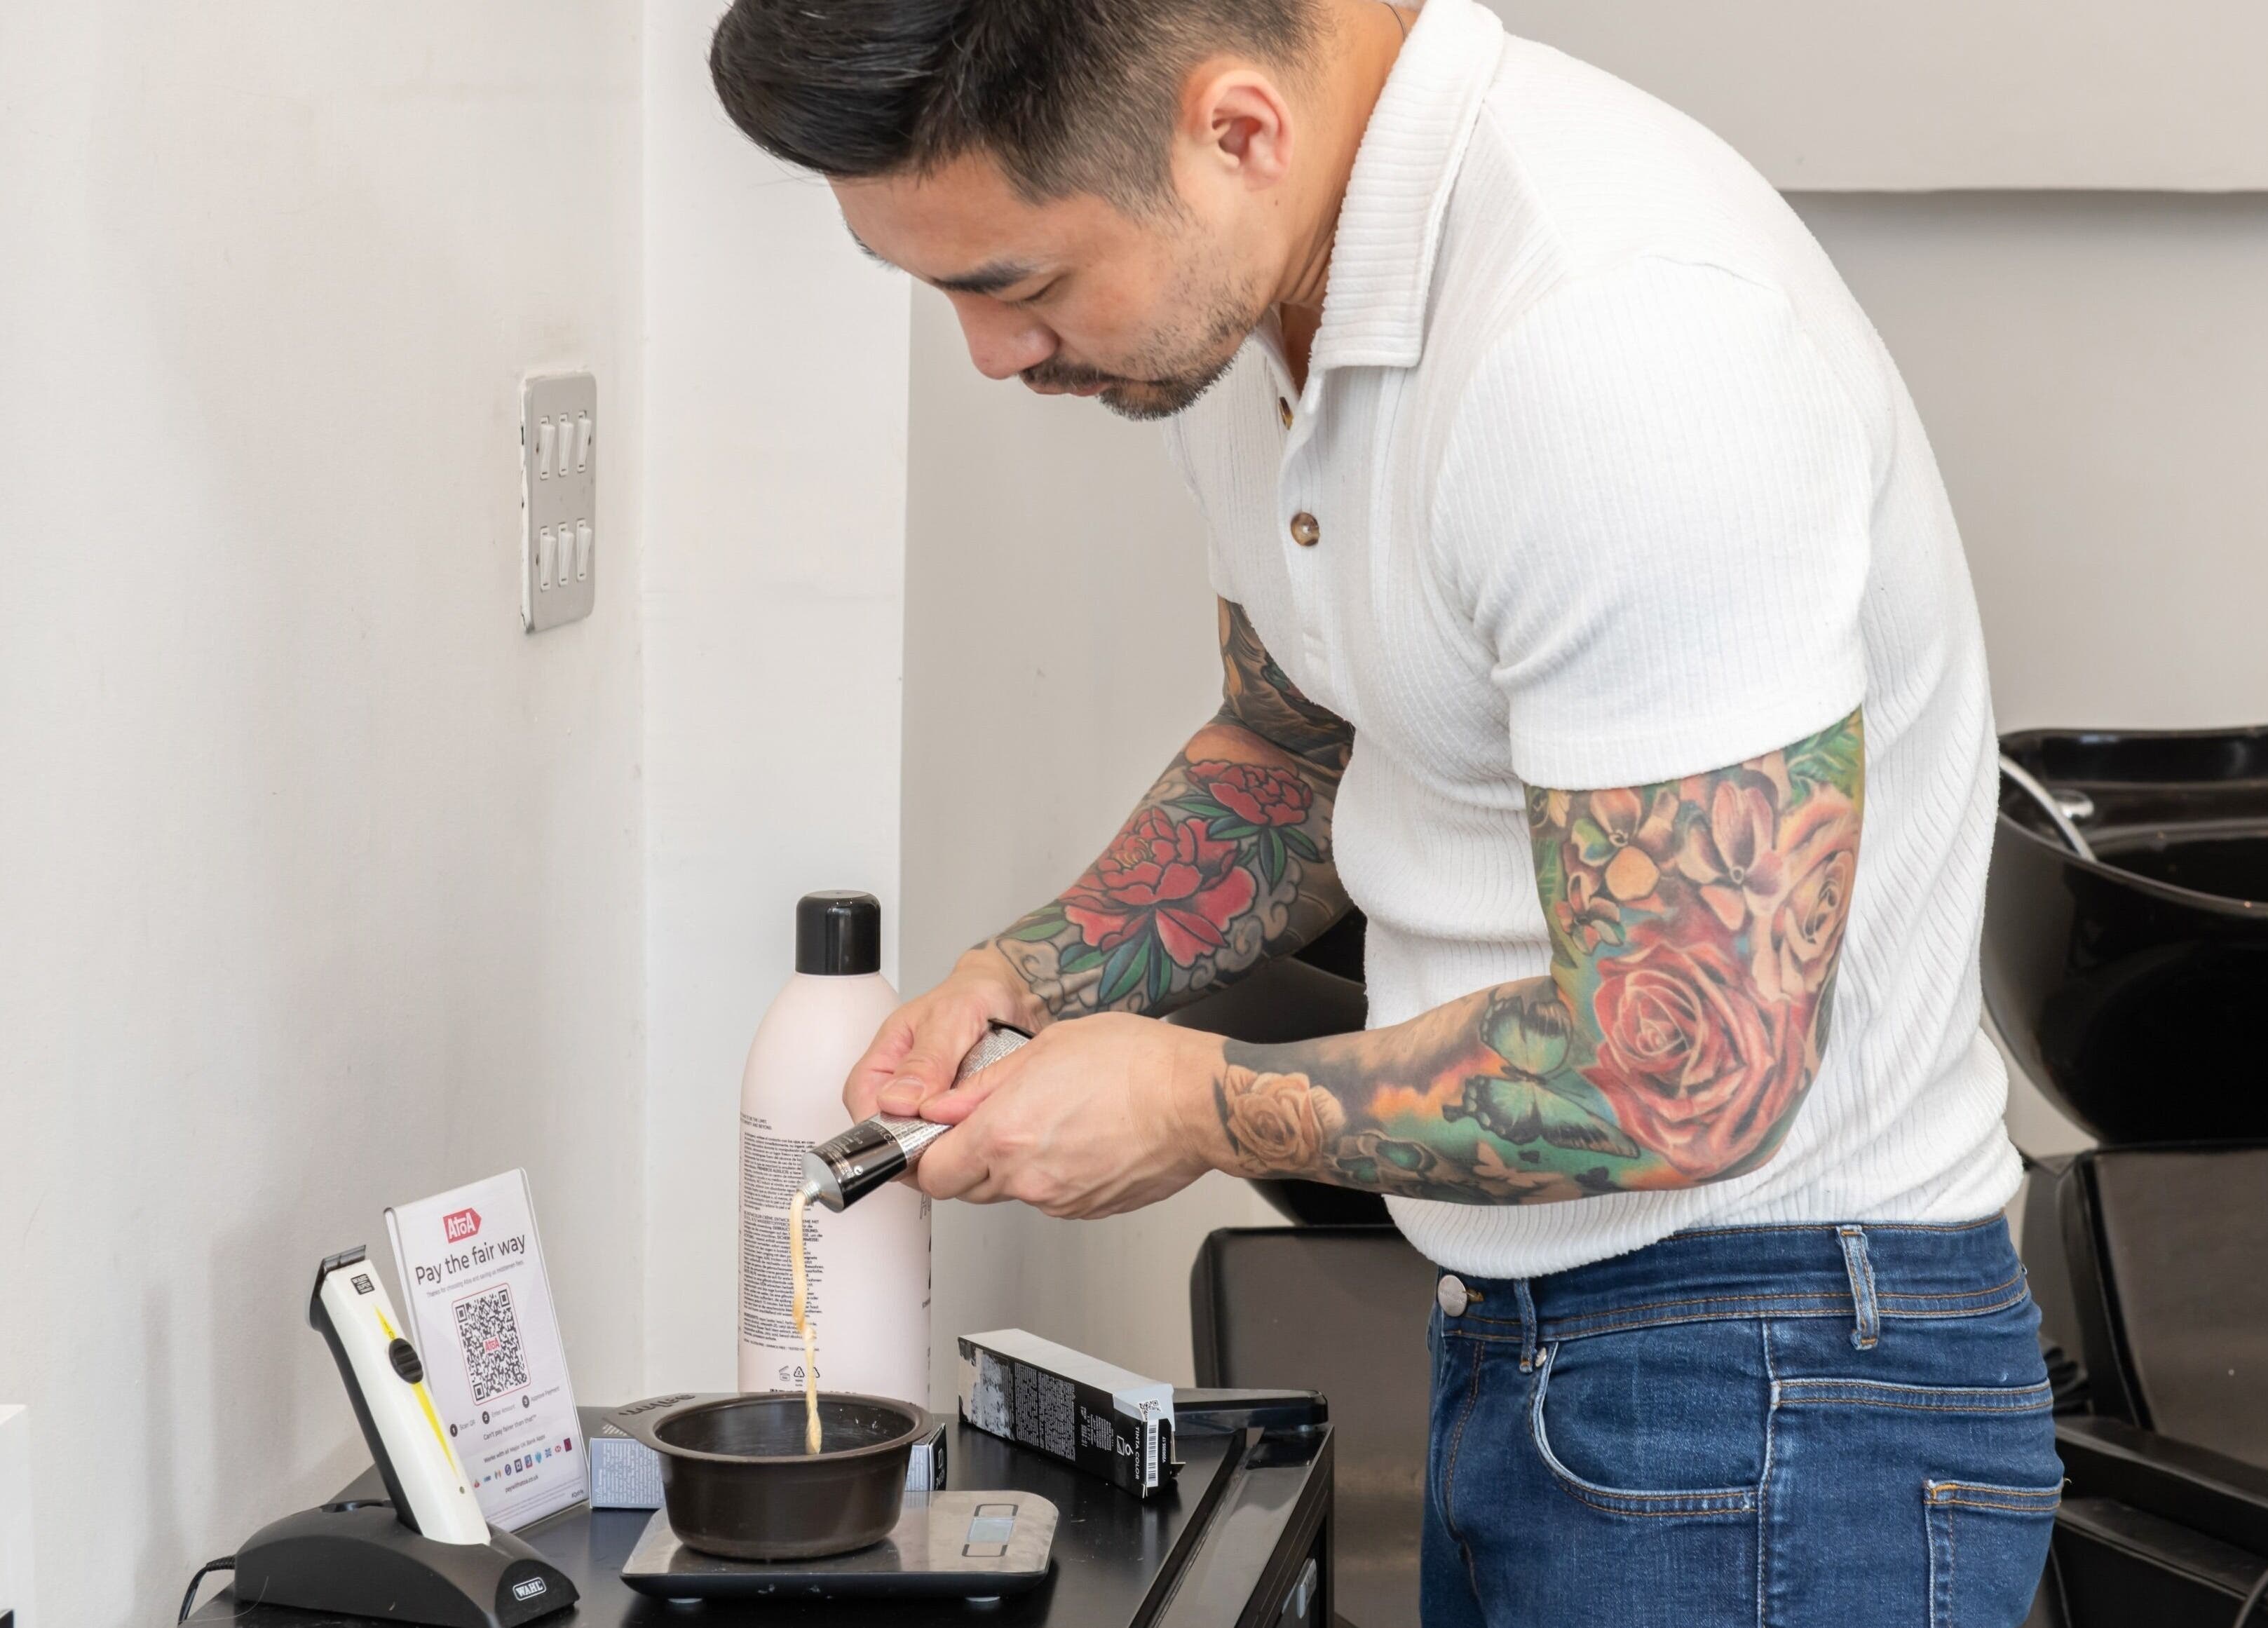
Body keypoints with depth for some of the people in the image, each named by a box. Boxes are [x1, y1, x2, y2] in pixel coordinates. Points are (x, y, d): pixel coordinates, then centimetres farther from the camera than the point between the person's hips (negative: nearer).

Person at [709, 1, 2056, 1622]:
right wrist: (1026, 978, 4)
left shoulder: (1617, 333, -28)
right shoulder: (1245, 308, 3)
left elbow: (1684, 1075, -27)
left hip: (1776, 1383, -9)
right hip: (1512, 1340, 9)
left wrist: (1201, 1108, -15)